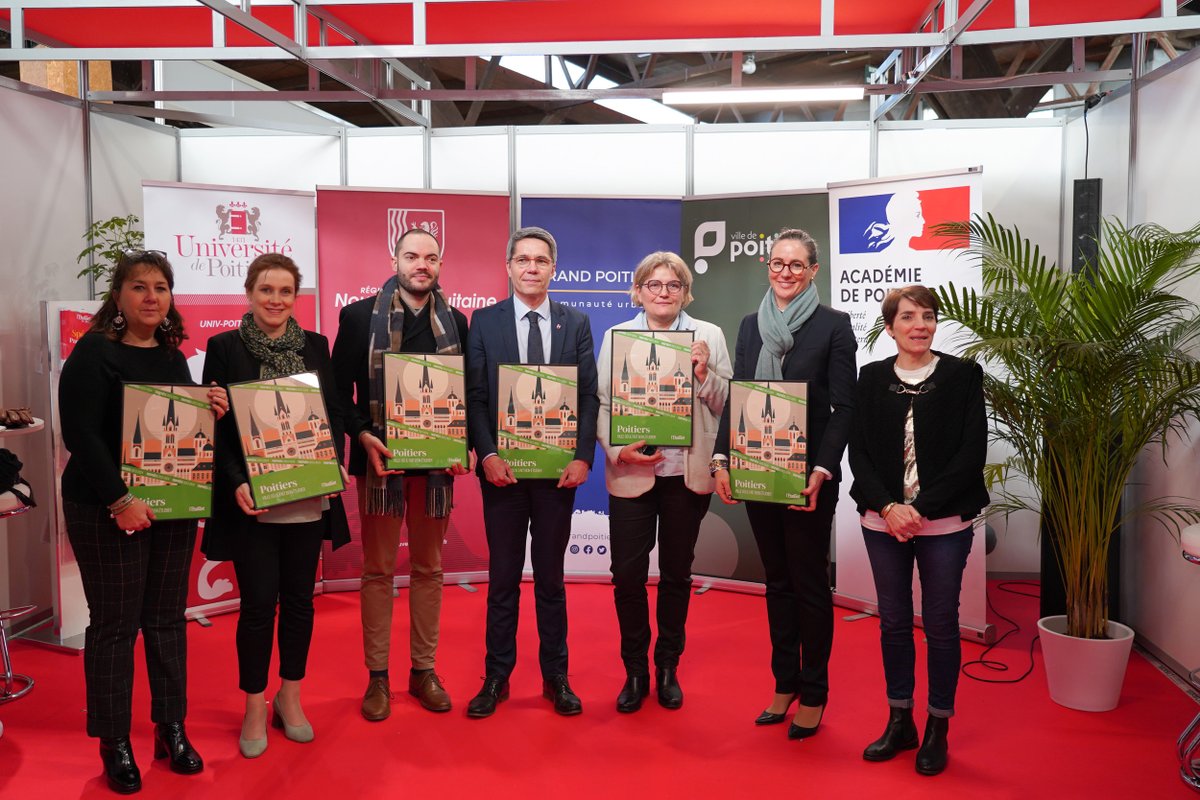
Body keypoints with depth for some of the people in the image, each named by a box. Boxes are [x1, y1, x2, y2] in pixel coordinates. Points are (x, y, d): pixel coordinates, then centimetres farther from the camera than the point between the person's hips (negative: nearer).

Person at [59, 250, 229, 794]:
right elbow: (81, 434, -15)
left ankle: (171, 729, 24)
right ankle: (114, 743, 18)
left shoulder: (173, 356, 10)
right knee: (115, 623, 3)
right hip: (107, 509, -6)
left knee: (167, 617, 11)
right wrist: (120, 500, -21)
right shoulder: (94, 352, -9)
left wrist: (211, 410, -3)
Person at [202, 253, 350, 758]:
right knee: (258, 602, 2)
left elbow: (334, 414, 9)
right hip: (252, 499, -3)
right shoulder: (224, 347, -1)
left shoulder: (315, 345, 7)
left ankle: (290, 698, 28)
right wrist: (236, 483, -15)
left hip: (307, 497, 3)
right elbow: (214, 424, -4)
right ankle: (254, 708, 20)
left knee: (299, 598, 11)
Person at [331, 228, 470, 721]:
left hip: (436, 460, 2)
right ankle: (377, 675, 18)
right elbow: (340, 389, -1)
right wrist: (362, 435, -15)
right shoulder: (360, 316, -1)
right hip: (380, 458, -2)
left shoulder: (455, 322, 6)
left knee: (429, 567, 11)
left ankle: (424, 669, 23)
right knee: (378, 569, 7)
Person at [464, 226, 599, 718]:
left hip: (558, 469, 1)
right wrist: (487, 455, -13)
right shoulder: (484, 321, 2)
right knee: (503, 578, 9)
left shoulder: (576, 324, 5)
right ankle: (496, 678, 21)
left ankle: (555, 677, 24)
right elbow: (475, 396, -2)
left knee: (551, 576, 12)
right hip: (502, 468, -1)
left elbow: (589, 396, 1)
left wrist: (583, 456, -10)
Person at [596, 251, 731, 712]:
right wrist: (617, 450, -13)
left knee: (677, 572, 12)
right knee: (627, 574, 1)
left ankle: (668, 668, 28)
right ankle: (635, 670, 20)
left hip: (687, 474, 1)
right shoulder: (616, 335, 4)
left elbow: (725, 404, 3)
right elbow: (600, 403, 1)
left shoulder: (709, 336, 4)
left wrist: (704, 374, -15)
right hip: (631, 473, 0)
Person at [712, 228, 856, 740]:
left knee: (809, 582, 5)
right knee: (777, 580, 14)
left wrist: (821, 470, -19)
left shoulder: (833, 325, -5)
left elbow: (843, 406, -9)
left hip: (808, 474, -5)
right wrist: (722, 458, -3)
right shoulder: (751, 325, 9)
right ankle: (784, 683, 27)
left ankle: (813, 693, 20)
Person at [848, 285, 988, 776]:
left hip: (944, 524, -2)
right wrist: (887, 507, -12)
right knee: (893, 622, 11)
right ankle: (899, 722, 26)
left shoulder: (963, 376, -2)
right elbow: (858, 451, 2)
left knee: (940, 625, 7)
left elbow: (971, 454, -8)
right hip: (883, 521, 2)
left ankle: (937, 729, 22)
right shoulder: (872, 378, 5)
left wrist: (920, 509, -14)